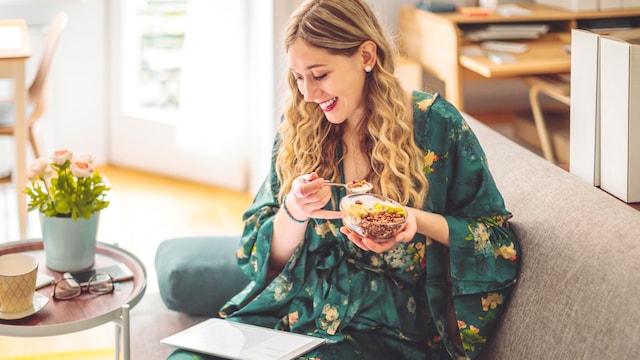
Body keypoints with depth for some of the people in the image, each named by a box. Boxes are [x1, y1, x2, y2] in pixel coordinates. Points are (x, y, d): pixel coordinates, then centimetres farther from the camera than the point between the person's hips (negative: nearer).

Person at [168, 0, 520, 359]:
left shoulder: (436, 124, -4)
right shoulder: (298, 128, 6)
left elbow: (499, 241, 0)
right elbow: (273, 258, 10)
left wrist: (420, 221, -18)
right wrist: (293, 212, -13)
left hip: (387, 326, -3)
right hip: (293, 304, 4)